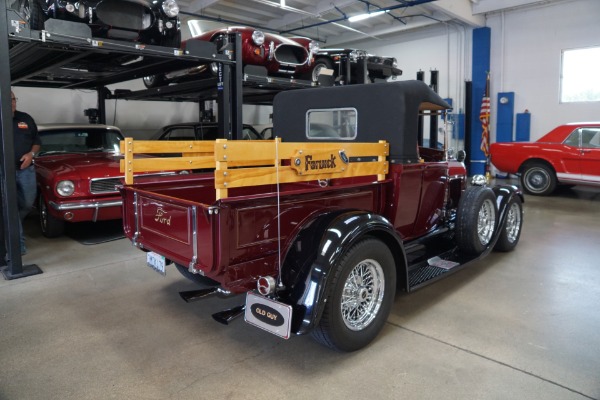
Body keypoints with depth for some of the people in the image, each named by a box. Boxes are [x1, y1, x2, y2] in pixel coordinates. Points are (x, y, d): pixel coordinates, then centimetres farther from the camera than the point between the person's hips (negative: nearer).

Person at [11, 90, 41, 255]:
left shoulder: (26, 118, 8)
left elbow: (36, 142, 13)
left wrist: (31, 154, -7)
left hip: (26, 169, 3)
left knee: (27, 204, 12)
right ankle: (18, 243, 6)